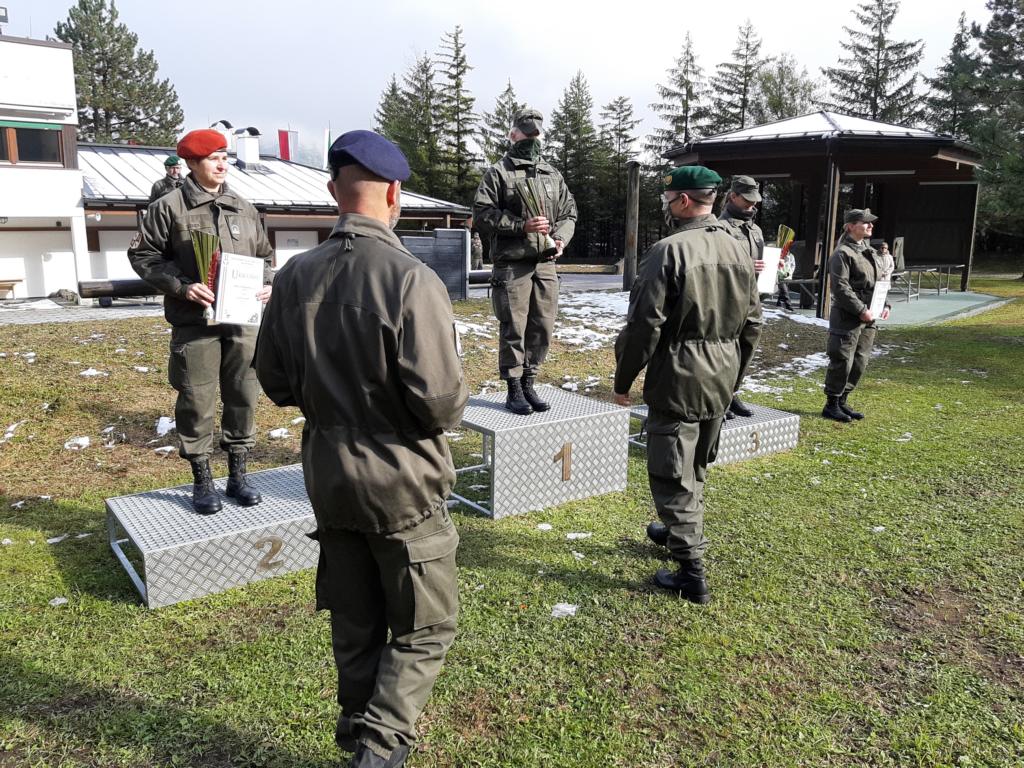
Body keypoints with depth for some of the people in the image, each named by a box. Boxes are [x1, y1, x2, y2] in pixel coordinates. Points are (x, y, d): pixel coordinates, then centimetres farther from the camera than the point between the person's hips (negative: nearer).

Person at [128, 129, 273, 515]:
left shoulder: (244, 208, 12)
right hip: (194, 324, -4)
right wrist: (181, 286, -14)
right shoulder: (169, 207, -1)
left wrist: (267, 284, 0)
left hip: (242, 321, 4)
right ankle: (202, 481, 19)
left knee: (243, 398, 10)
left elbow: (264, 256, 20)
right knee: (197, 404, 3)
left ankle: (237, 475, 25)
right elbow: (142, 254, -1)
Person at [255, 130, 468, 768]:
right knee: (425, 628, 13)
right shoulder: (411, 279, -21)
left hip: (328, 476, 6)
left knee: (355, 624, 22)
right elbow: (441, 400, -24)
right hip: (403, 482, -6)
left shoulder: (294, 276, -3)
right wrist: (453, 406, -2)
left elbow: (275, 382, 5)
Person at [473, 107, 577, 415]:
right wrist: (521, 225, -15)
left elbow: (569, 213, 21)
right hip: (511, 265, -5)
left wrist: (560, 238, 0)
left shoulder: (553, 175, 19)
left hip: (546, 264, 5)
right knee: (513, 329, -3)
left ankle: (528, 384, 20)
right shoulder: (498, 172, 2)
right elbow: (482, 213, -7)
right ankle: (514, 390, 7)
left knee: (542, 327, 7)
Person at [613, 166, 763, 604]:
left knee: (673, 475, 2)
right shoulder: (739, 251, 6)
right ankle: (682, 531, 44)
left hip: (678, 379, -7)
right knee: (695, 466, 24)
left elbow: (644, 325, -17)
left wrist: (623, 380, -6)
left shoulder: (668, 251, -17)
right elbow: (752, 323, 12)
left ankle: (691, 573, 6)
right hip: (722, 380, 8)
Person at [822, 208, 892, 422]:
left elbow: (880, 281, 24)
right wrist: (861, 310, -19)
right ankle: (831, 405, 7)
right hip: (847, 318, -9)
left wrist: (885, 305, 8)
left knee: (860, 362, 11)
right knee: (842, 361, -5)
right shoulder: (842, 254, -10)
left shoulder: (871, 252, 18)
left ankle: (842, 401, 23)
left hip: (868, 318, 9)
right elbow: (840, 287, -18)